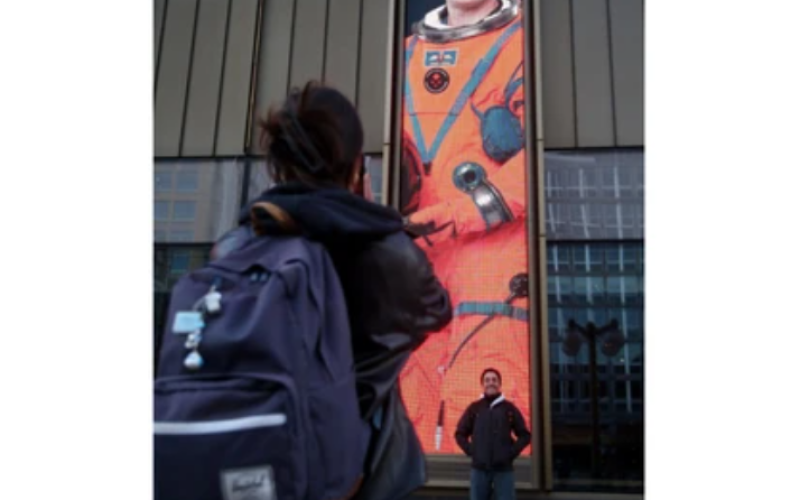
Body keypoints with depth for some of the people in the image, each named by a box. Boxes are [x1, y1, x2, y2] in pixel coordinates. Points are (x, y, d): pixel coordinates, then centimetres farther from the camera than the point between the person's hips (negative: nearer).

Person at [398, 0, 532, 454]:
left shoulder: (524, 44, 4)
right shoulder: (407, 55, 21)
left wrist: (448, 217, -16)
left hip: (497, 260, -4)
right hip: (417, 261, 5)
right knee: (410, 416, 6)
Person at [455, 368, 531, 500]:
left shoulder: (509, 408, 4)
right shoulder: (474, 408, 5)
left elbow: (525, 435, 7)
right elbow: (460, 434, 10)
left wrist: (512, 452, -4)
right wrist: (471, 451, -2)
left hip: (504, 468, -1)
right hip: (479, 468, 1)